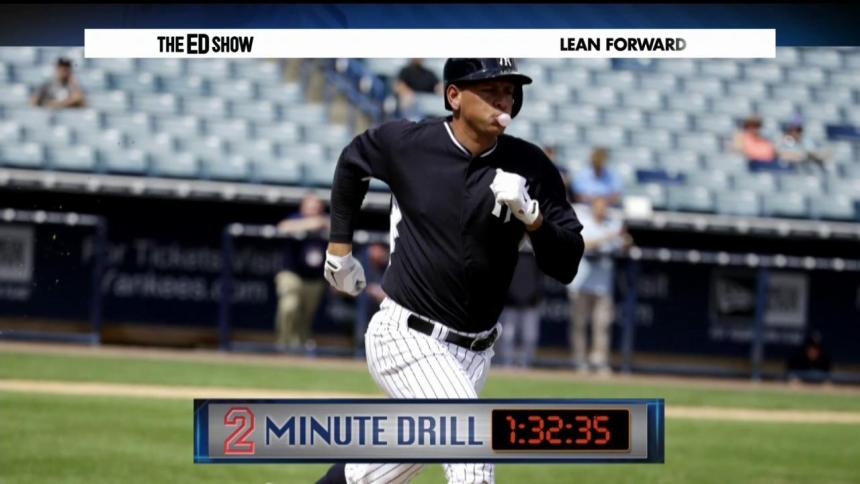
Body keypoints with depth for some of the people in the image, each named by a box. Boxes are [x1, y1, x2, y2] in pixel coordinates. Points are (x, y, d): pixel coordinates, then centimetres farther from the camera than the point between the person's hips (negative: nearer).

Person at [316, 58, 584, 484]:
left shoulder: (529, 167, -6)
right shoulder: (408, 143, -9)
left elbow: (565, 266, -8)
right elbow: (352, 161, 14)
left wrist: (531, 214, -26)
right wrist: (339, 247, 16)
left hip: (472, 352, 4)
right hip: (405, 337, -4)